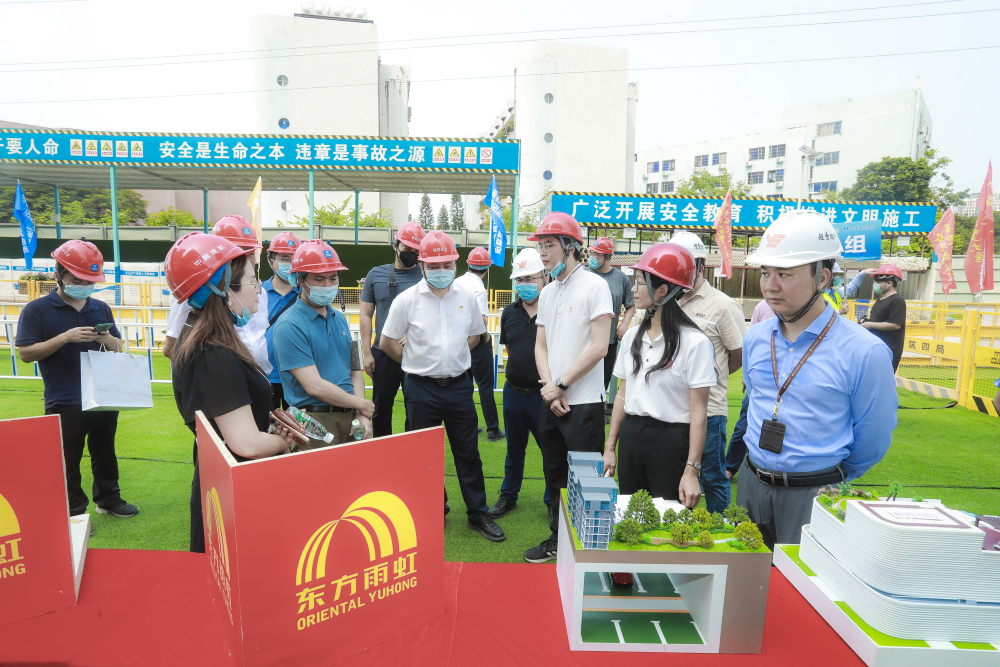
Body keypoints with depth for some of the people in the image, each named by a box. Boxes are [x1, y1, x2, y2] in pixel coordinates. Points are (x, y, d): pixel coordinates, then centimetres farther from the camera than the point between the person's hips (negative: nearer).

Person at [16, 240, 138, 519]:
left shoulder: (101, 308, 8)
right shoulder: (37, 310, -5)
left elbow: (118, 347, 14)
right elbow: (25, 353, -10)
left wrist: (108, 340, -10)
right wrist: (65, 338, -22)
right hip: (64, 404, -4)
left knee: (105, 453, 17)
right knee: (68, 462, 6)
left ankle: (108, 499, 33)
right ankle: (74, 511, 20)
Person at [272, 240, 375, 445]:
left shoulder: (340, 318, 11)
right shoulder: (289, 326, -13)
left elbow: (354, 371, 11)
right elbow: (315, 386, -17)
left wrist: (361, 415, -3)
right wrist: (361, 404, -7)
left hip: (350, 419, 7)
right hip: (314, 423, -6)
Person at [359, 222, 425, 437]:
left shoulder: (425, 277, 1)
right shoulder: (376, 275, 6)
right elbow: (366, 315, 7)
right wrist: (367, 352, 1)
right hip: (383, 354, 2)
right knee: (381, 408, 12)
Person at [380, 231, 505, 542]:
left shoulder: (467, 298, 1)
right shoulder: (407, 300, -7)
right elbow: (386, 343, 0)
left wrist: (452, 357, 7)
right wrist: (418, 362, 5)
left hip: (459, 385, 2)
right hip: (422, 389, -2)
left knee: (468, 453, 10)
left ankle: (478, 514, 23)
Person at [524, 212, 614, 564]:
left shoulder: (594, 286, -9)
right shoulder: (547, 292, 12)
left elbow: (599, 347, -15)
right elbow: (541, 346, 13)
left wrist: (560, 385, -12)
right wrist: (549, 386, -4)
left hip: (584, 403, -7)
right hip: (551, 403, 7)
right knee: (555, 477, 17)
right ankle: (557, 539, 33)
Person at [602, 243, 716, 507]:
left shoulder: (695, 342, -12)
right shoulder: (632, 336, 7)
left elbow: (698, 412, -13)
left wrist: (692, 471, -15)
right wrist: (610, 447, 9)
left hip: (670, 442, -6)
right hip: (631, 437, 6)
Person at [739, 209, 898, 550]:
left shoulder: (865, 352, -16)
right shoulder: (755, 338, 2)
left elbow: (872, 440, -5)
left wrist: (828, 481, 8)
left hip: (815, 495, -5)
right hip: (751, 484, 5)